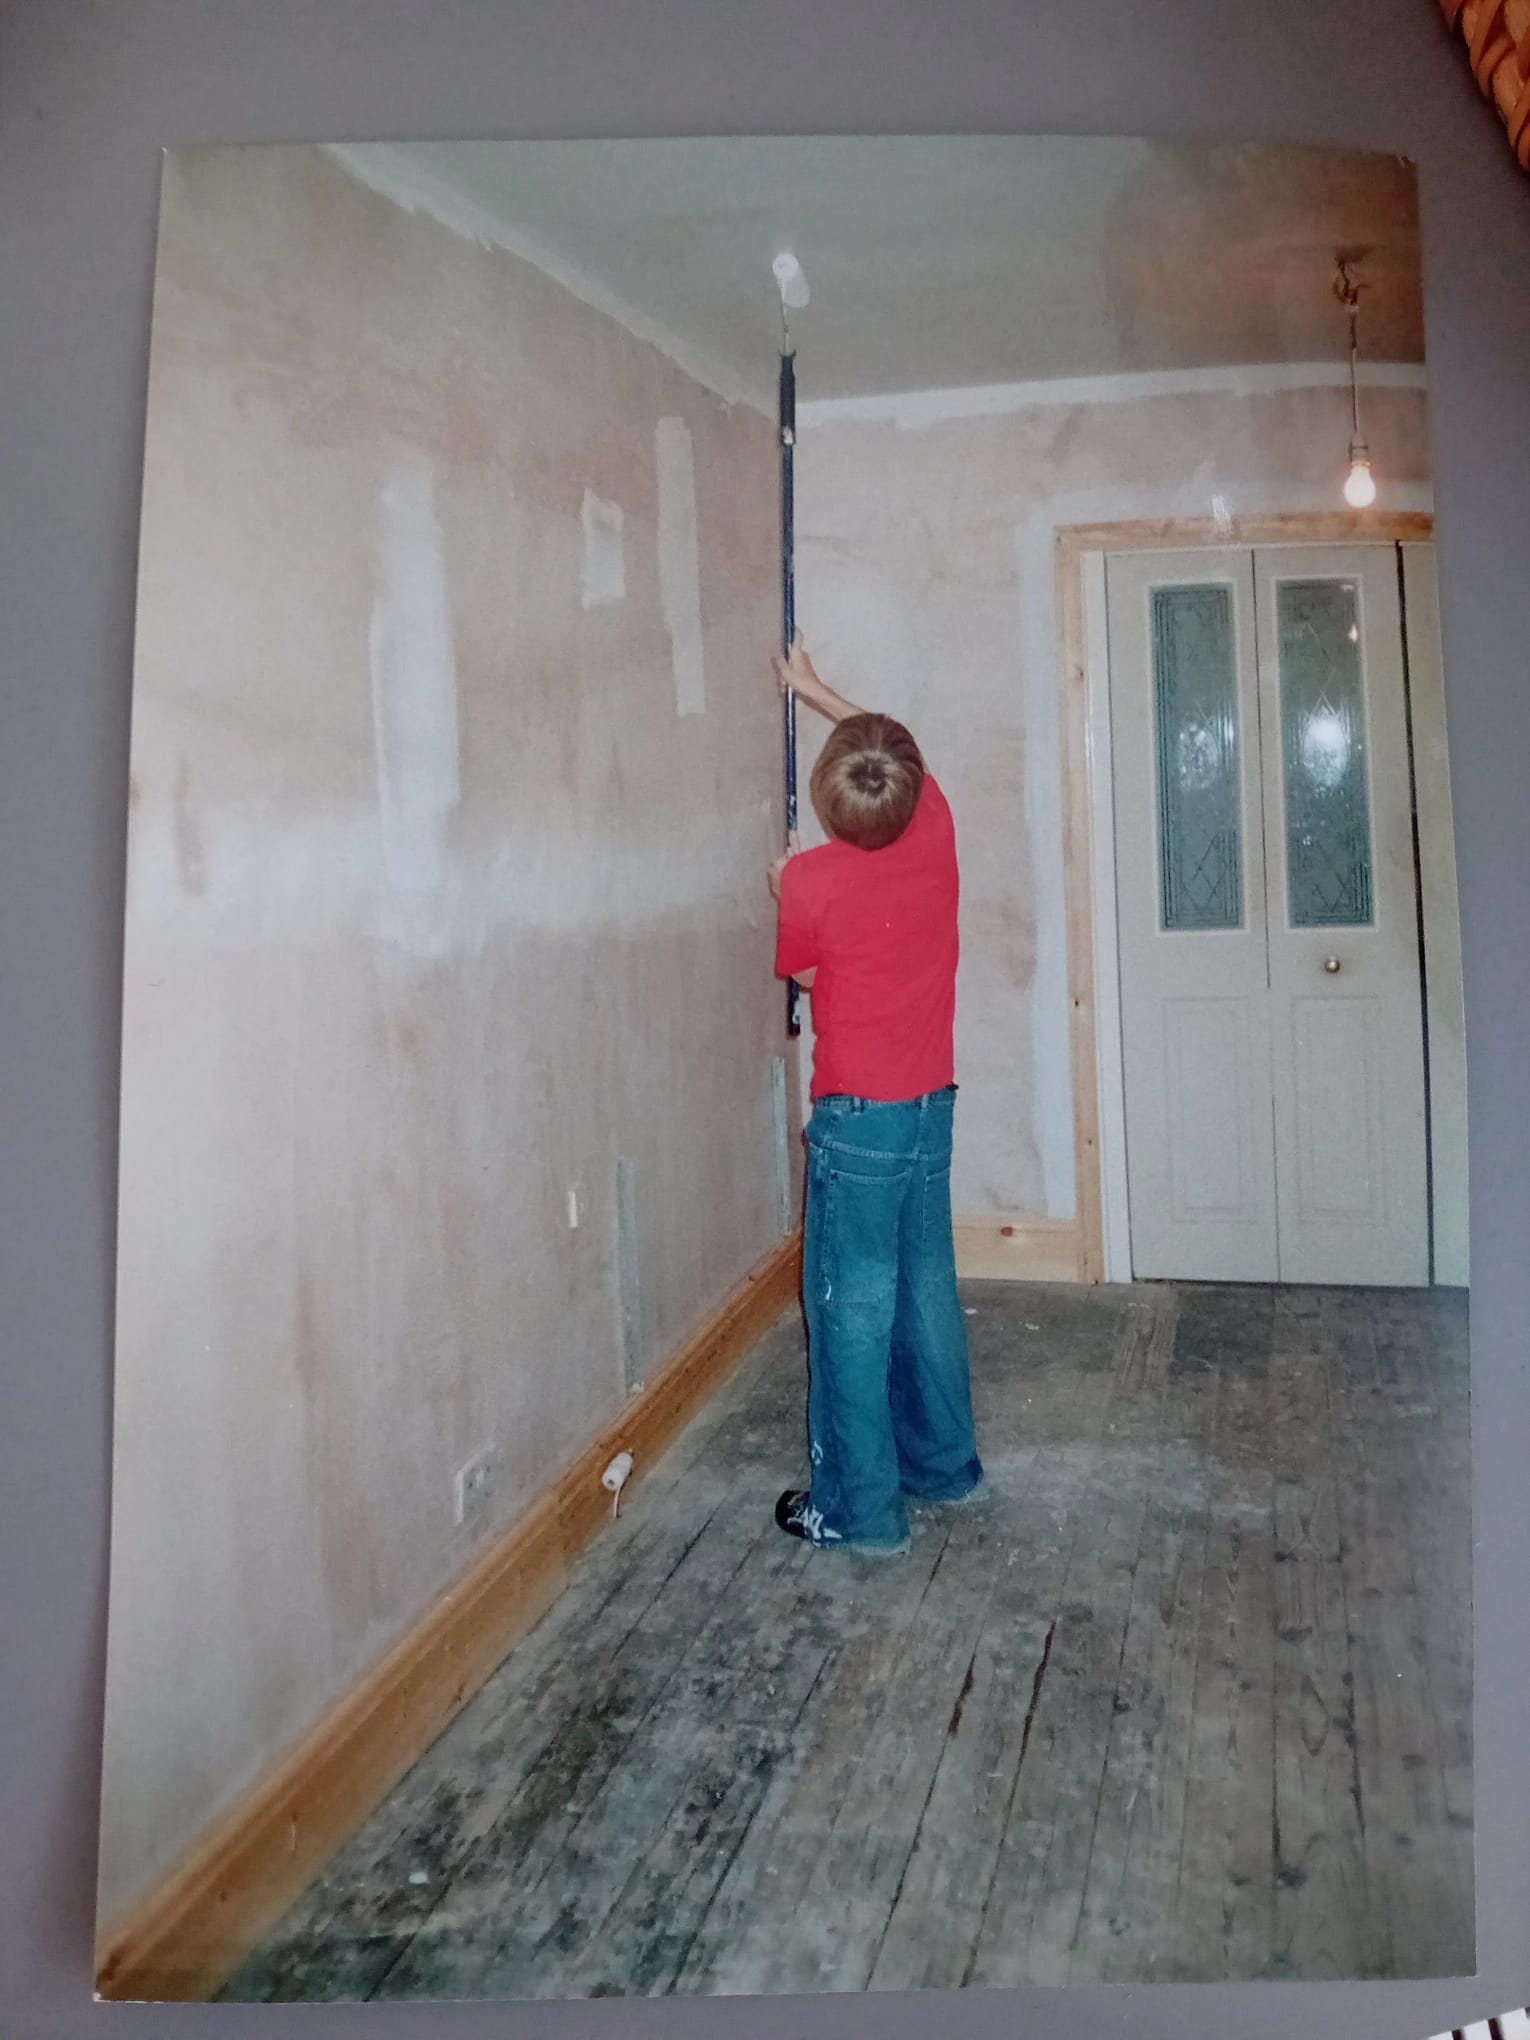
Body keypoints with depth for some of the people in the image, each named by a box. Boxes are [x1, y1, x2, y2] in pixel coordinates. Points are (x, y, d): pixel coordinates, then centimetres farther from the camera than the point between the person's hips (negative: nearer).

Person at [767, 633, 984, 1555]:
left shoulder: (810, 880, -16)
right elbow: (895, 748, 18)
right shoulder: (936, 832, -3)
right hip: (932, 1104, 6)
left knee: (853, 1307, 2)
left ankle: (860, 1507, 10)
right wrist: (815, 689, 29)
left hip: (858, 1117, -6)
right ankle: (944, 1462, 31)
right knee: (926, 1289, 17)